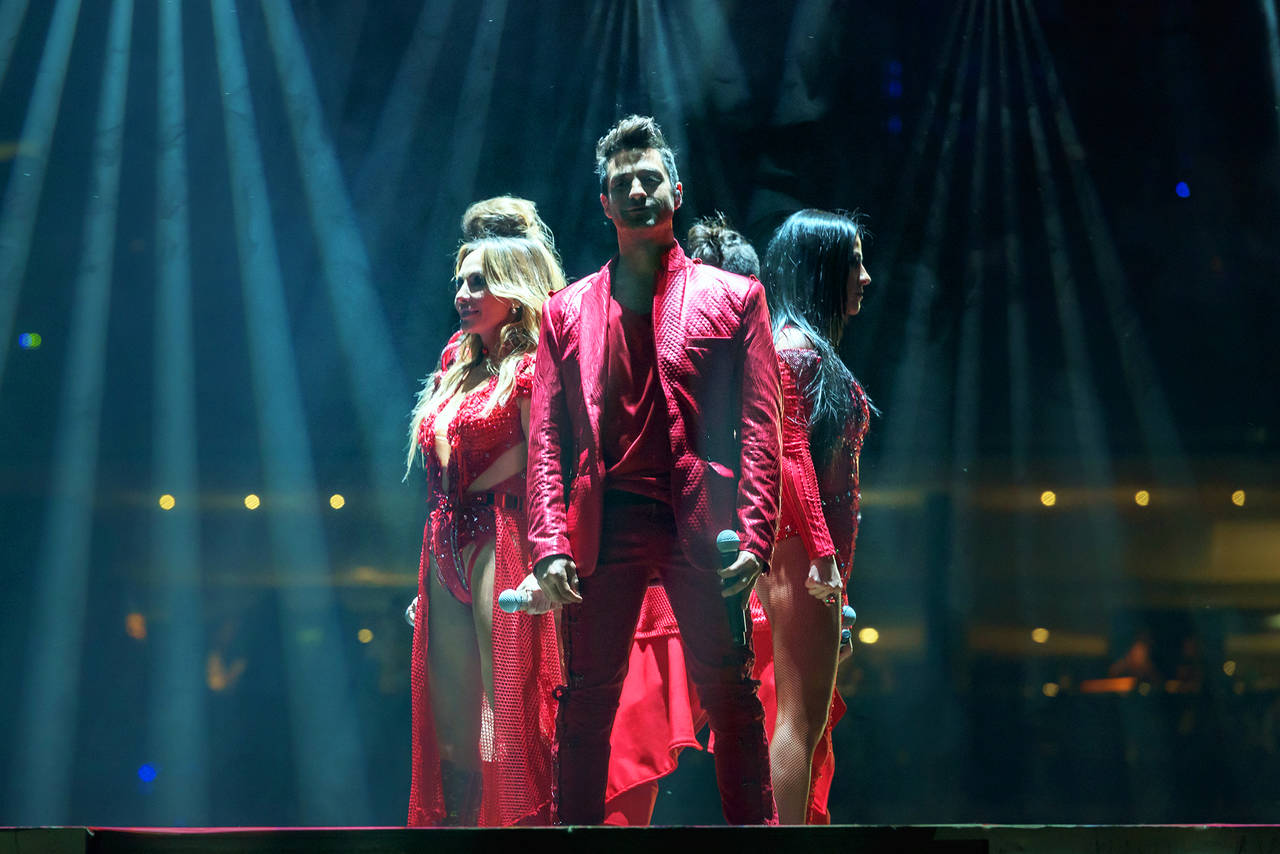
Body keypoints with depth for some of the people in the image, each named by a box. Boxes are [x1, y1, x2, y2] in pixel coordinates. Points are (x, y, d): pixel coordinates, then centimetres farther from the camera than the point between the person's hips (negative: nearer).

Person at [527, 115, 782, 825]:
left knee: (730, 699, -2)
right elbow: (546, 438, 10)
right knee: (585, 700, 1)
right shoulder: (567, 310, 16)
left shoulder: (732, 298, 12)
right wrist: (550, 545, -3)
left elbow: (760, 426, 5)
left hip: (702, 524, -1)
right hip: (604, 523, 2)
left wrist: (753, 535, -7)